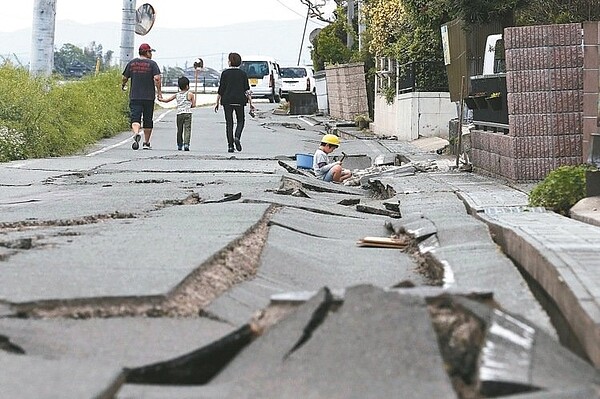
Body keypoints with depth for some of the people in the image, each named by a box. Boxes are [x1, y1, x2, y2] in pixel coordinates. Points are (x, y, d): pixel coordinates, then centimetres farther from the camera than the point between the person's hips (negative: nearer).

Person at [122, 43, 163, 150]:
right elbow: (157, 78, -15)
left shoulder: (132, 63, 5)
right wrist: (159, 91, -5)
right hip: (149, 97, -1)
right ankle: (147, 143, 17)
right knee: (148, 121, 11)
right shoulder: (152, 64, -3)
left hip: (134, 96, 1)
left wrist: (122, 85, 31)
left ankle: (136, 133, -36)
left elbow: (125, 78, 10)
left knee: (135, 118, -7)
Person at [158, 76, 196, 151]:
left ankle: (179, 145, 19)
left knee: (179, 130, 13)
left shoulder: (177, 95, 9)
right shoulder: (190, 94, -1)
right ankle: (186, 144, -19)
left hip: (179, 113, 4)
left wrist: (160, 99, 32)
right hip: (187, 113, -4)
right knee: (187, 129, -5)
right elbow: (193, 105, -1)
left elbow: (167, 100, 15)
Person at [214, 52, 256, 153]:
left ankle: (230, 145, 0)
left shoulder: (225, 73, -2)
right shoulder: (243, 74, 3)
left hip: (227, 100, -1)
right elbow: (247, 89, 0)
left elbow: (221, 89, -3)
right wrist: (250, 103, 3)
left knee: (229, 122, 4)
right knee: (240, 120, 15)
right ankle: (237, 137, -12)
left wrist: (217, 102, 3)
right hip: (240, 101, 1)